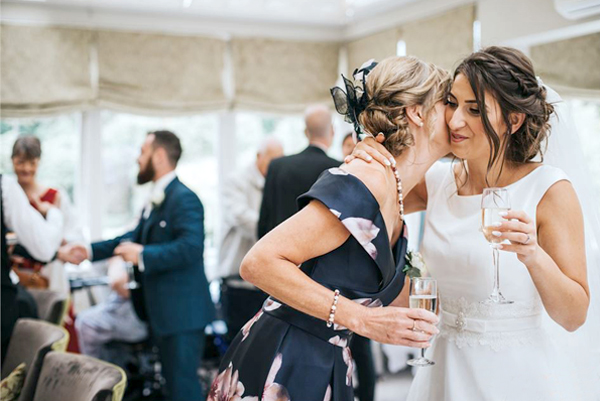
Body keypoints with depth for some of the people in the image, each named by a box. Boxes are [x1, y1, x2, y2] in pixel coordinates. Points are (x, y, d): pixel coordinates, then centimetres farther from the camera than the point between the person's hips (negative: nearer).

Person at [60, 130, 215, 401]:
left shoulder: (184, 198, -18)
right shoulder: (156, 200, 13)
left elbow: (190, 246, -29)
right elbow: (136, 237, 25)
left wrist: (143, 256, -24)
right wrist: (91, 251, 22)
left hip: (182, 311, -10)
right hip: (164, 310, 10)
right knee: (172, 379, 19)